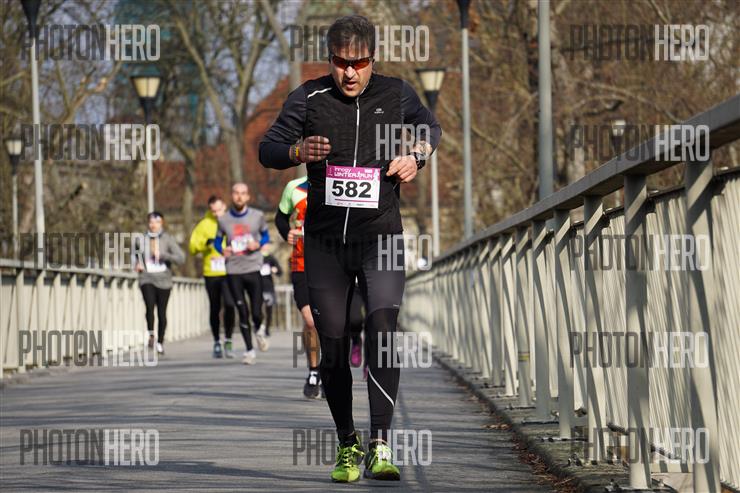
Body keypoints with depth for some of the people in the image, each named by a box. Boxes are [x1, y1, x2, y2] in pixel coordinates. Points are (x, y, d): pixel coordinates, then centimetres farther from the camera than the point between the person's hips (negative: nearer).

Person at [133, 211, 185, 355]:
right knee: (150, 306, -23)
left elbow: (181, 258, -12)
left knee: (162, 312, 5)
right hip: (147, 279, 1)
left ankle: (160, 342, 20)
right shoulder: (140, 239, 5)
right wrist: (136, 264, 5)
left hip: (163, 280, -1)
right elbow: (134, 253, 25)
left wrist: (162, 255, -19)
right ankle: (150, 335, -6)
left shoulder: (168, 240, -3)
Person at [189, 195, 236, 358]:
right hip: (211, 273, 1)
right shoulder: (204, 224, 3)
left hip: (229, 273, -1)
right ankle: (216, 342, 23)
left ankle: (228, 341, -5)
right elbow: (193, 247, 0)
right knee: (215, 308, 10)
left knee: (229, 305, -16)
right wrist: (206, 243, -17)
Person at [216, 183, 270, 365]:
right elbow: (218, 241, 13)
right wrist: (222, 249, -10)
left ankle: (260, 329, 34)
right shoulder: (223, 219, 2)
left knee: (256, 312, -3)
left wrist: (258, 244, -9)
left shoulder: (257, 216, 1)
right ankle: (249, 350, 12)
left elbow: (266, 235, 13)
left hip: (253, 269, 0)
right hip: (233, 272, 0)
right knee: (242, 312, -1)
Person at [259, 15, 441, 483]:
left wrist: (417, 155, 2)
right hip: (325, 240, 1)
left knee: (383, 328, -20)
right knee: (333, 346, 2)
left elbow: (430, 126, 23)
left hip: (381, 236, -1)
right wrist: (299, 151, -17)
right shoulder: (310, 98, 1)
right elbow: (267, 148, 4)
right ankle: (348, 444, 20)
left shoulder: (396, 93, 4)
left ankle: (381, 445, -21)